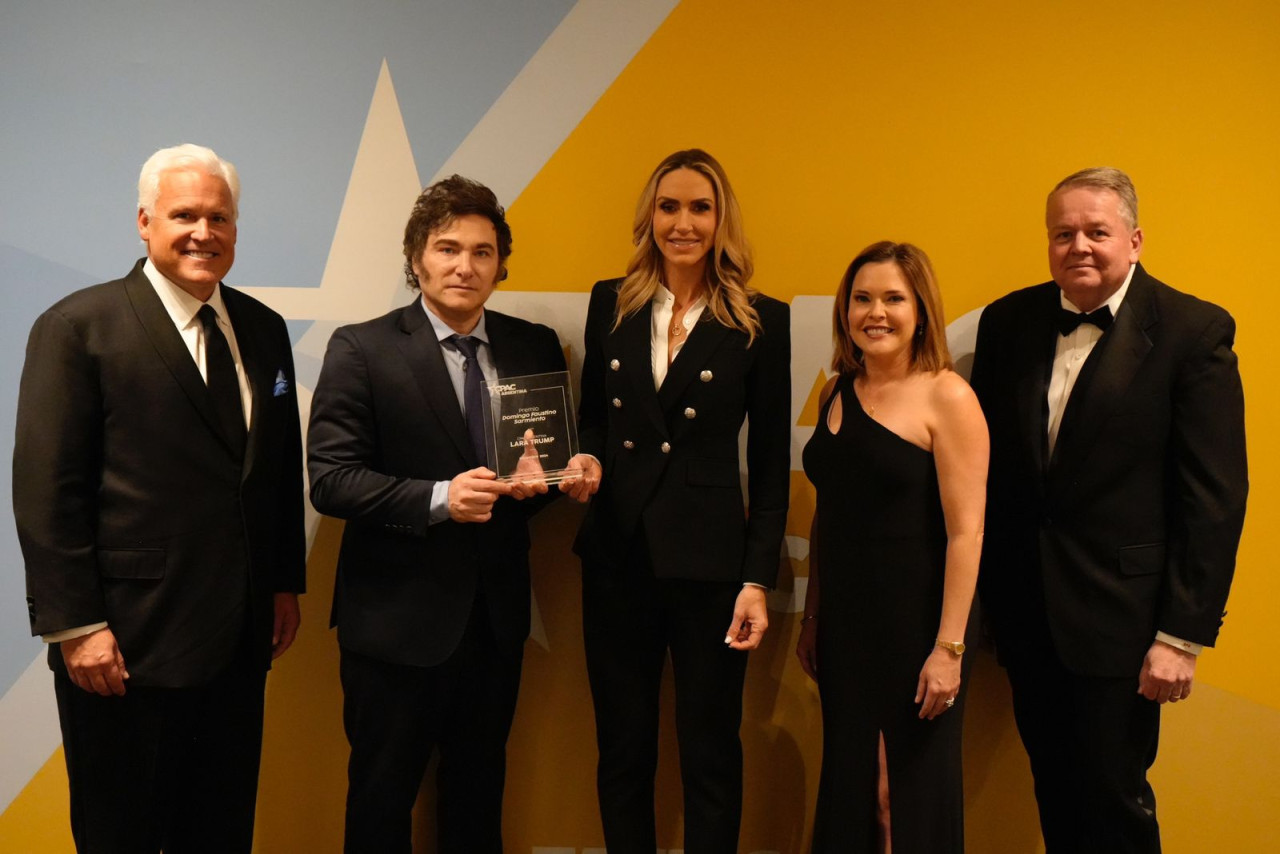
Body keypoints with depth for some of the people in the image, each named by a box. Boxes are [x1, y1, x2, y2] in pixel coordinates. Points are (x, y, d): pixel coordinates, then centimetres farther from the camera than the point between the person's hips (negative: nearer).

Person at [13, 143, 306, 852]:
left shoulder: (263, 330, 8)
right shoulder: (77, 327, -9)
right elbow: (46, 491, -12)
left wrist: (286, 582, 12)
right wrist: (76, 625, -14)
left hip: (239, 636, 5)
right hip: (128, 644, -5)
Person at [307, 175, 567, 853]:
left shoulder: (535, 347, 3)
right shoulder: (361, 350, -9)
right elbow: (329, 478, -14)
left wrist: (539, 477, -15)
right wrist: (438, 498, -27)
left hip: (496, 612, 4)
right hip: (397, 615, -3)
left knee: (480, 792, 21)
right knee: (382, 797, 14)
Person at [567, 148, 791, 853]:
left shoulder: (761, 321, -2)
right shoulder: (610, 303, 6)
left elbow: (770, 464, -2)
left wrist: (758, 580, -5)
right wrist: (586, 460, -8)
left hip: (709, 560, -2)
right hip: (617, 554, 3)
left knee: (711, 756, 9)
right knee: (622, 748, 14)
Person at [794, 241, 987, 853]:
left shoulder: (946, 396, -10)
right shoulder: (837, 394, 7)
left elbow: (966, 531, -15)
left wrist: (949, 648, -17)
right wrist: (811, 617, 12)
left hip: (915, 624, -5)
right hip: (842, 622, 6)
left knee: (921, 789, 9)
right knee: (844, 780, 16)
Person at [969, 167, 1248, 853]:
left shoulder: (1194, 332, -8)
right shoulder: (1007, 322, 4)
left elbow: (1215, 496, -10)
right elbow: (985, 463, 7)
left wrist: (1183, 634, -12)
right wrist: (980, 591, 6)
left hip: (1116, 615, -4)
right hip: (1023, 610, 4)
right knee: (1054, 794, 18)